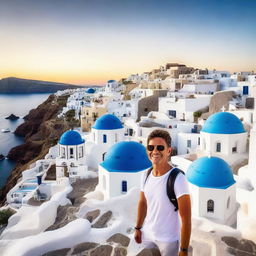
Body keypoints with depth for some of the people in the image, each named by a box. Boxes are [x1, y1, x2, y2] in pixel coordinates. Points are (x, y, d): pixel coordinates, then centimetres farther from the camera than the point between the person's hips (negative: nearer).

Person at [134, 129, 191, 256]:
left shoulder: (178, 178, -24)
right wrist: (138, 228, 13)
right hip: (147, 235, 5)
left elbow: (186, 218, -21)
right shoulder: (146, 175, -4)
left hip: (169, 240, -5)